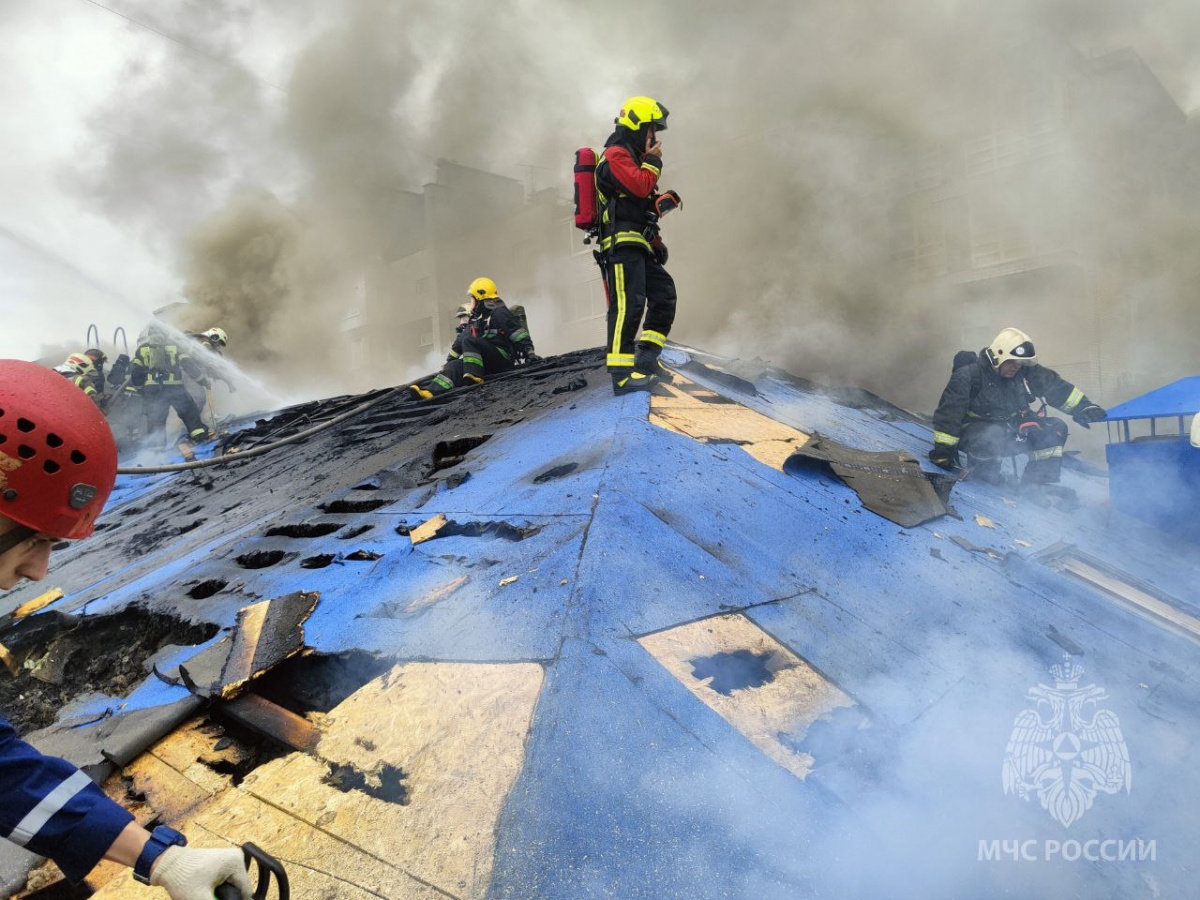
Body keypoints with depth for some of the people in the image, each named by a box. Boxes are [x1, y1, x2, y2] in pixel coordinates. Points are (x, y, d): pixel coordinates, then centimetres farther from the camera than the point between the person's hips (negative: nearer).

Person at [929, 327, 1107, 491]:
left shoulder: (1024, 371, -2)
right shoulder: (968, 375, -19)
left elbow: (1054, 387, 6)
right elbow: (949, 411, -20)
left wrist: (1082, 407, -1)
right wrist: (942, 450, -22)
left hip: (1010, 428, 6)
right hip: (975, 431, -6)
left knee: (1056, 428, -8)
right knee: (994, 436, -41)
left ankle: (1040, 481, -6)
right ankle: (983, 471, -10)